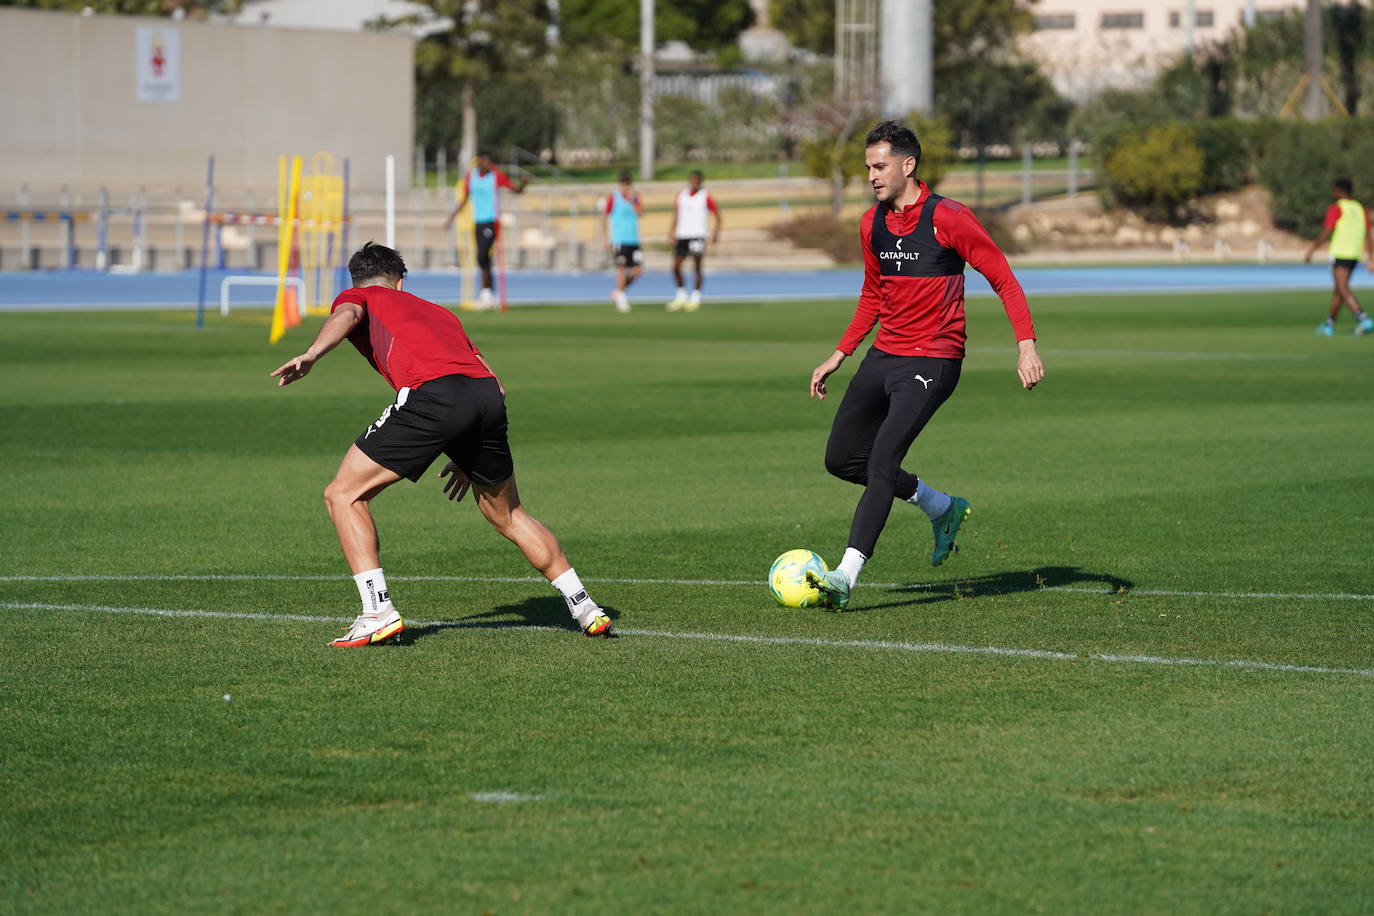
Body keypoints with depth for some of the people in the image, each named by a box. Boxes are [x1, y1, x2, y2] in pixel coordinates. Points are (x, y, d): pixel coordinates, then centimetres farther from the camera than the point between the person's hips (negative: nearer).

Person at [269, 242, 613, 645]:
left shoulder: (356, 297, 25)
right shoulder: (438, 312, 39)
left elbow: (348, 314, -2)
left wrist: (311, 355, -19)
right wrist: (471, 456, 44)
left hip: (432, 394, -6)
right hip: (488, 394, 6)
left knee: (344, 494, 8)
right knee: (509, 516, 26)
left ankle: (378, 611, -3)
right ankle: (585, 608, 28)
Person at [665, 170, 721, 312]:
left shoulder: (705, 198, -1)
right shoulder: (680, 196, 10)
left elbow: (717, 214, 3)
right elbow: (676, 216, 15)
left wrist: (716, 232, -5)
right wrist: (671, 234, 7)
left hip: (698, 235, -4)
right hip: (682, 235, 4)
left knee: (697, 267, -4)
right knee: (676, 266, 1)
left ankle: (695, 298, 2)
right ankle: (681, 296, 14)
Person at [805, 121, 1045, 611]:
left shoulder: (948, 219, -13)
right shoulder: (871, 224, 7)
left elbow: (1003, 279, -10)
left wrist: (1026, 345, -21)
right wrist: (839, 355, 19)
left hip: (931, 362, -8)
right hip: (883, 356, 8)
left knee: (882, 460, -20)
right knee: (841, 458, 9)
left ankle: (845, 576, -24)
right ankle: (941, 507, 26)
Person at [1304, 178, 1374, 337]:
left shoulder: (1336, 209, -6)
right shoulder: (1360, 209, 14)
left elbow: (1326, 233, -11)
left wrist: (1311, 251, -2)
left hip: (1340, 254, -7)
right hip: (1355, 254, 7)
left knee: (1343, 289, -12)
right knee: (1338, 289, 17)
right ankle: (1329, 324, 24)